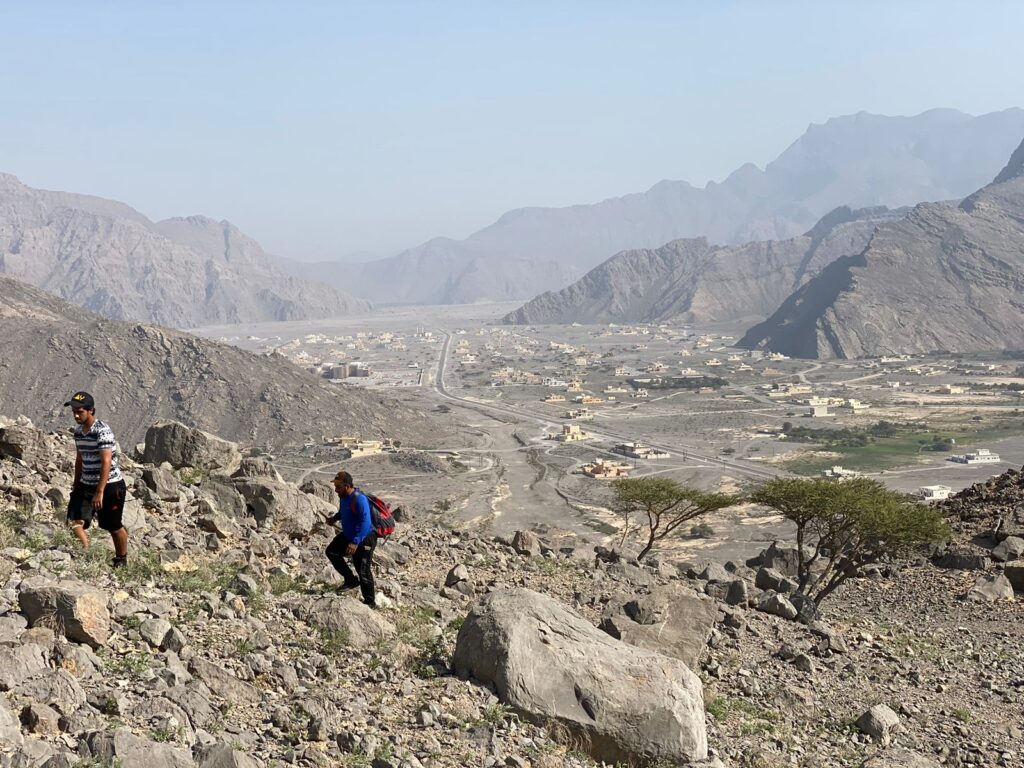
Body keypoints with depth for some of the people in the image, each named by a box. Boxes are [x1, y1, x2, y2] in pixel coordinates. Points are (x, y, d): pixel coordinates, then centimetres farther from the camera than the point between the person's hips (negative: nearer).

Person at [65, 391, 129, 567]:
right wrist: (76, 485, 19)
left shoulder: (103, 431, -20)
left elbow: (106, 462, -26)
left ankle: (121, 559, 26)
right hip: (86, 485, 7)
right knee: (74, 520, -9)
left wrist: (100, 492, -31)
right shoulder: (78, 431, 5)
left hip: (110, 486, -7)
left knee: (113, 526, 6)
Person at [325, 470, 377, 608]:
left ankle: (370, 602, 14)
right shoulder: (343, 497, -3)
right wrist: (335, 518, 1)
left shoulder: (359, 499, -30)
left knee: (363, 571, -3)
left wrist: (355, 542, -40)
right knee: (331, 551, 9)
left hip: (364, 540, -9)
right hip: (348, 536, 9)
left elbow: (365, 523, -35)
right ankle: (351, 579, 18)